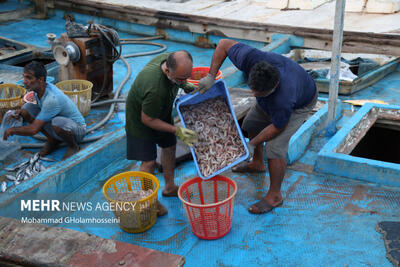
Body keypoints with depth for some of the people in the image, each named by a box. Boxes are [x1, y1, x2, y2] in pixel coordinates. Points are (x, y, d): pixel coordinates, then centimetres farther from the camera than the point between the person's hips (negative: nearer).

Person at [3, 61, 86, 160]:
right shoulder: (38, 88, -8)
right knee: (27, 107, -5)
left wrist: (12, 130, -15)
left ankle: (73, 146, -10)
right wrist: (21, 111, -4)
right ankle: (52, 140, 7)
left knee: (57, 122, -42)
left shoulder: (52, 98, -34)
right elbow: (41, 107, 15)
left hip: (77, 128, -8)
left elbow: (34, 129, -32)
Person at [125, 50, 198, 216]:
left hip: (162, 112, 8)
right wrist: (177, 130, -28)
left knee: (170, 146, 17)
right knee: (149, 161, -3)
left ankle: (169, 187, 38)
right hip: (140, 117, -8)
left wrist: (185, 86, -6)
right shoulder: (155, 90, -44)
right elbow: (147, 119, -29)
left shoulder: (171, 59, -22)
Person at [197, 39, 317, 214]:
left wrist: (253, 144, -17)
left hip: (299, 105, -7)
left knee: (274, 147, -16)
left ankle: (274, 195, 4)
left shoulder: (283, 100, -46)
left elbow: (277, 127, -27)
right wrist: (211, 76, -28)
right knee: (251, 124, 18)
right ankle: (257, 164, 45)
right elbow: (224, 44, -22)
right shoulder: (250, 58, -38)